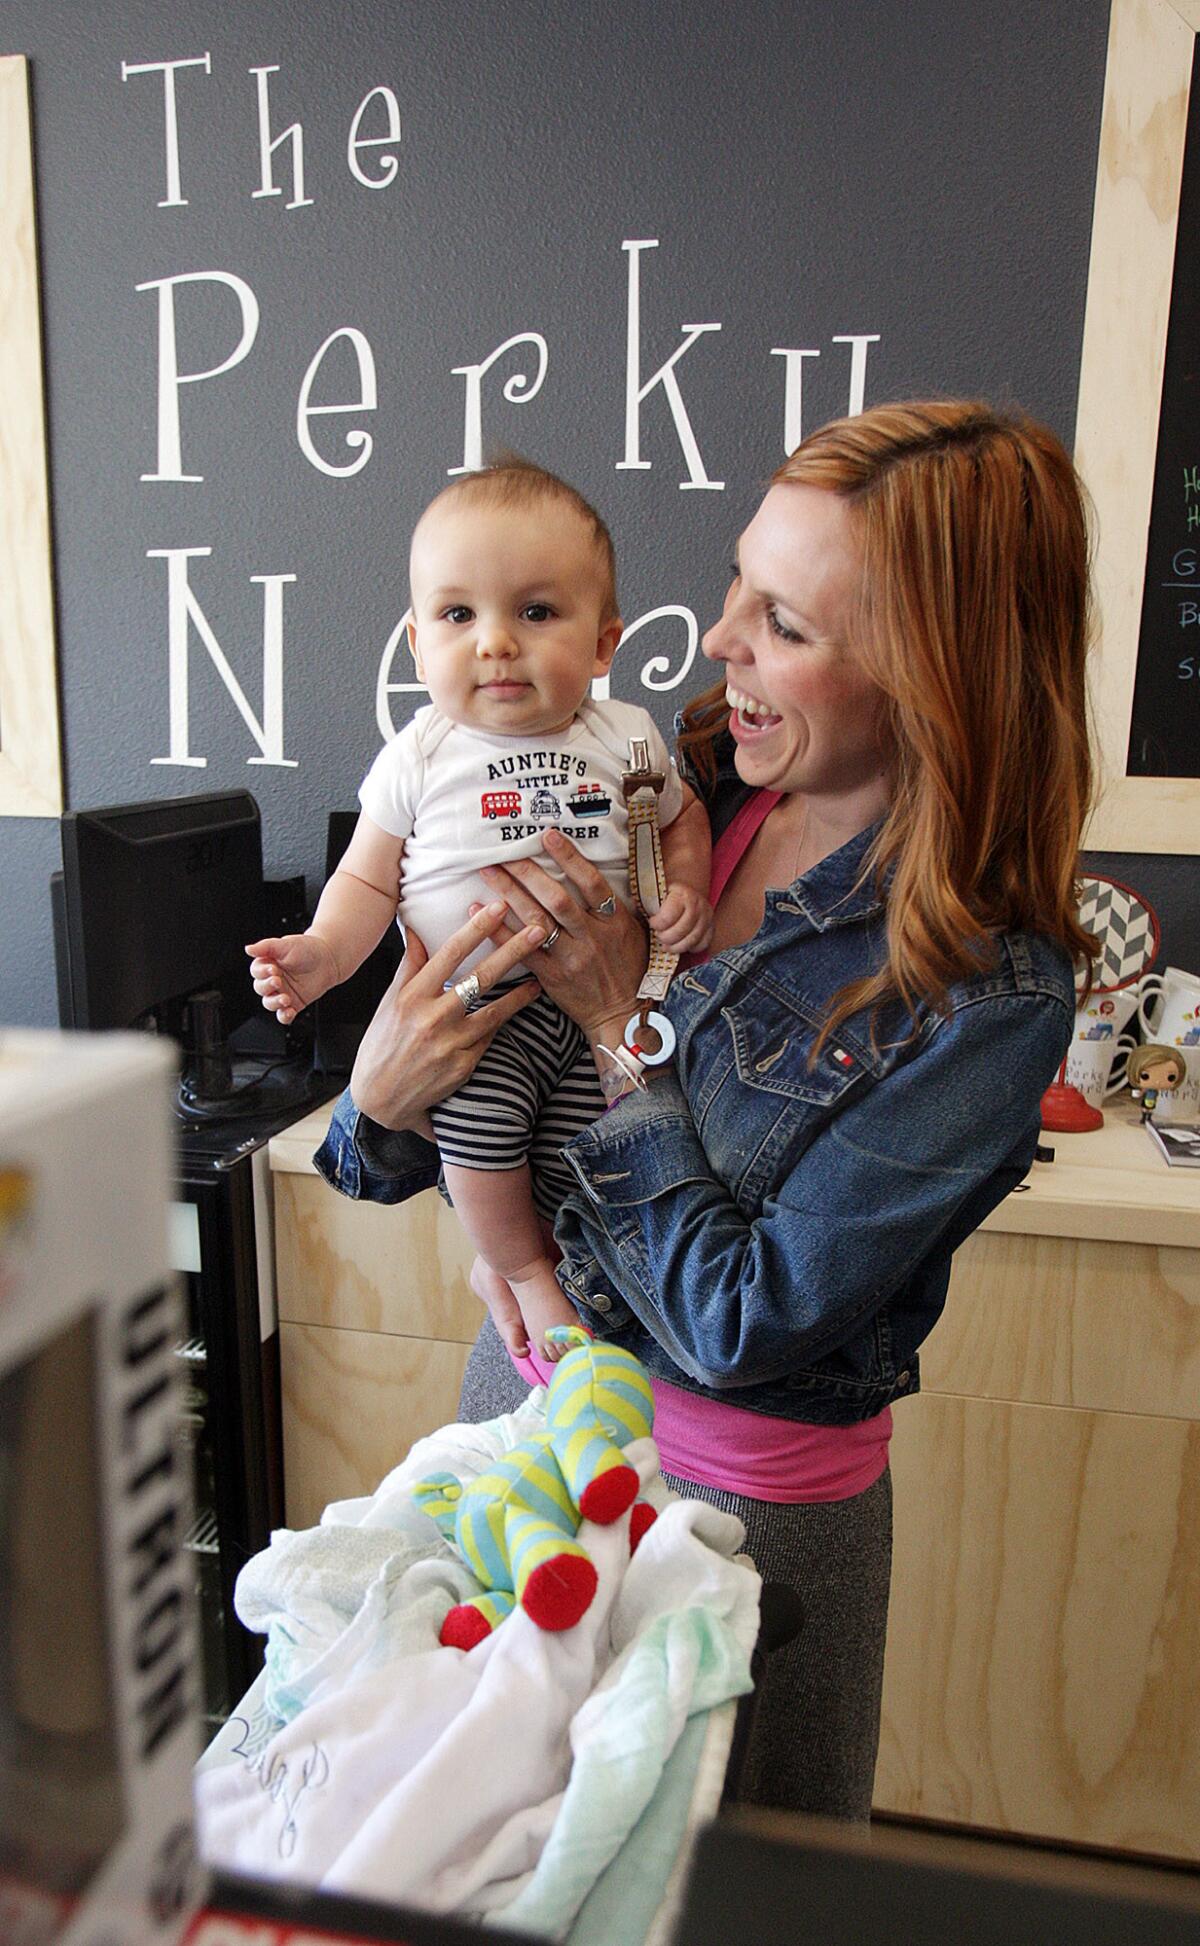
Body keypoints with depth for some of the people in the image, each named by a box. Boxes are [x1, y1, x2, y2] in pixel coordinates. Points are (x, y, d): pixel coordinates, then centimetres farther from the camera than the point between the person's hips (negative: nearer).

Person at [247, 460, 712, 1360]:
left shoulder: (626, 738, 0)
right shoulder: (422, 757, -4)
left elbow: (683, 816, 17)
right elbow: (370, 876, 2)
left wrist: (686, 889, -3)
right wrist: (323, 953, -16)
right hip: (475, 1006, -2)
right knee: (478, 1114, -24)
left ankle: (502, 1264, 29)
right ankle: (521, 1266, 7)